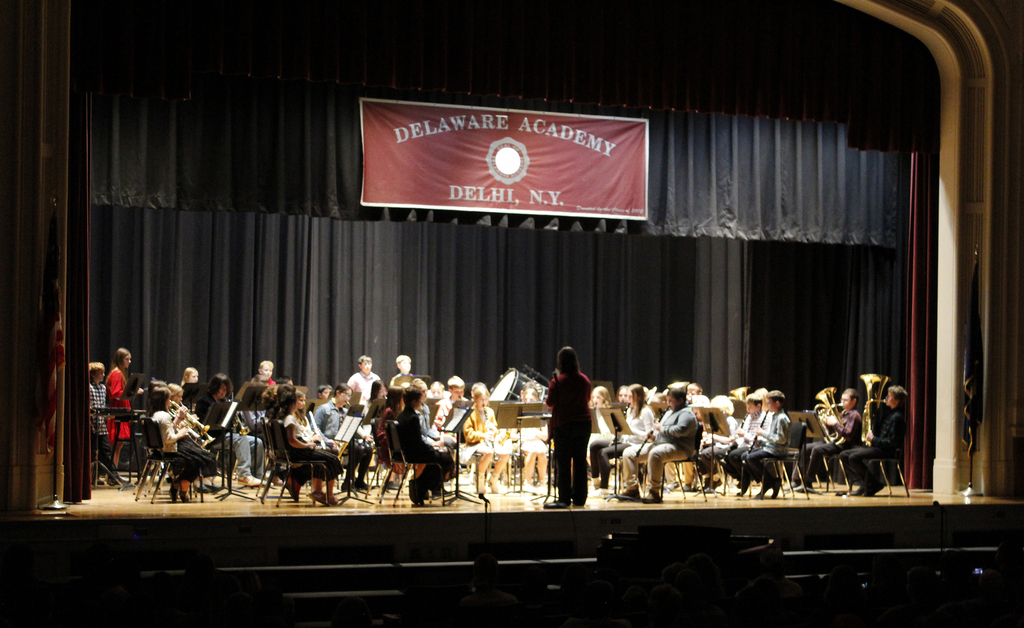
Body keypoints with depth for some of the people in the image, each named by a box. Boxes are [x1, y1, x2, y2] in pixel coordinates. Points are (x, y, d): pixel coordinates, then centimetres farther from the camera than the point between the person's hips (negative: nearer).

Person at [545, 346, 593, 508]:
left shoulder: (557, 381, -13)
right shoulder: (585, 380, 1)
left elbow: (550, 403, -8)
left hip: (563, 424, -4)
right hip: (583, 422, 4)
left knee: (563, 464, 0)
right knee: (580, 461, 10)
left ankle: (564, 498, -1)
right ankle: (579, 497, 14)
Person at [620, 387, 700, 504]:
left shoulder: (686, 413, -5)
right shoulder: (669, 413, 27)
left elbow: (681, 430, -24)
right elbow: (660, 430, 32)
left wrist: (662, 428, -14)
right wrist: (654, 436, 8)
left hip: (678, 448, -10)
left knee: (655, 454, -42)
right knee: (628, 453, 0)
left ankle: (654, 493, -38)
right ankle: (632, 489, 0)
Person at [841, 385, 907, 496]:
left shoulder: (897, 417, -14)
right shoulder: (887, 412, 15)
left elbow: (892, 442, -20)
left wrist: (873, 440, -14)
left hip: (885, 451, -10)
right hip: (874, 446, 10)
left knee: (854, 457, -28)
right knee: (843, 455, 4)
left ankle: (873, 485, -13)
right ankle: (863, 484, 0)